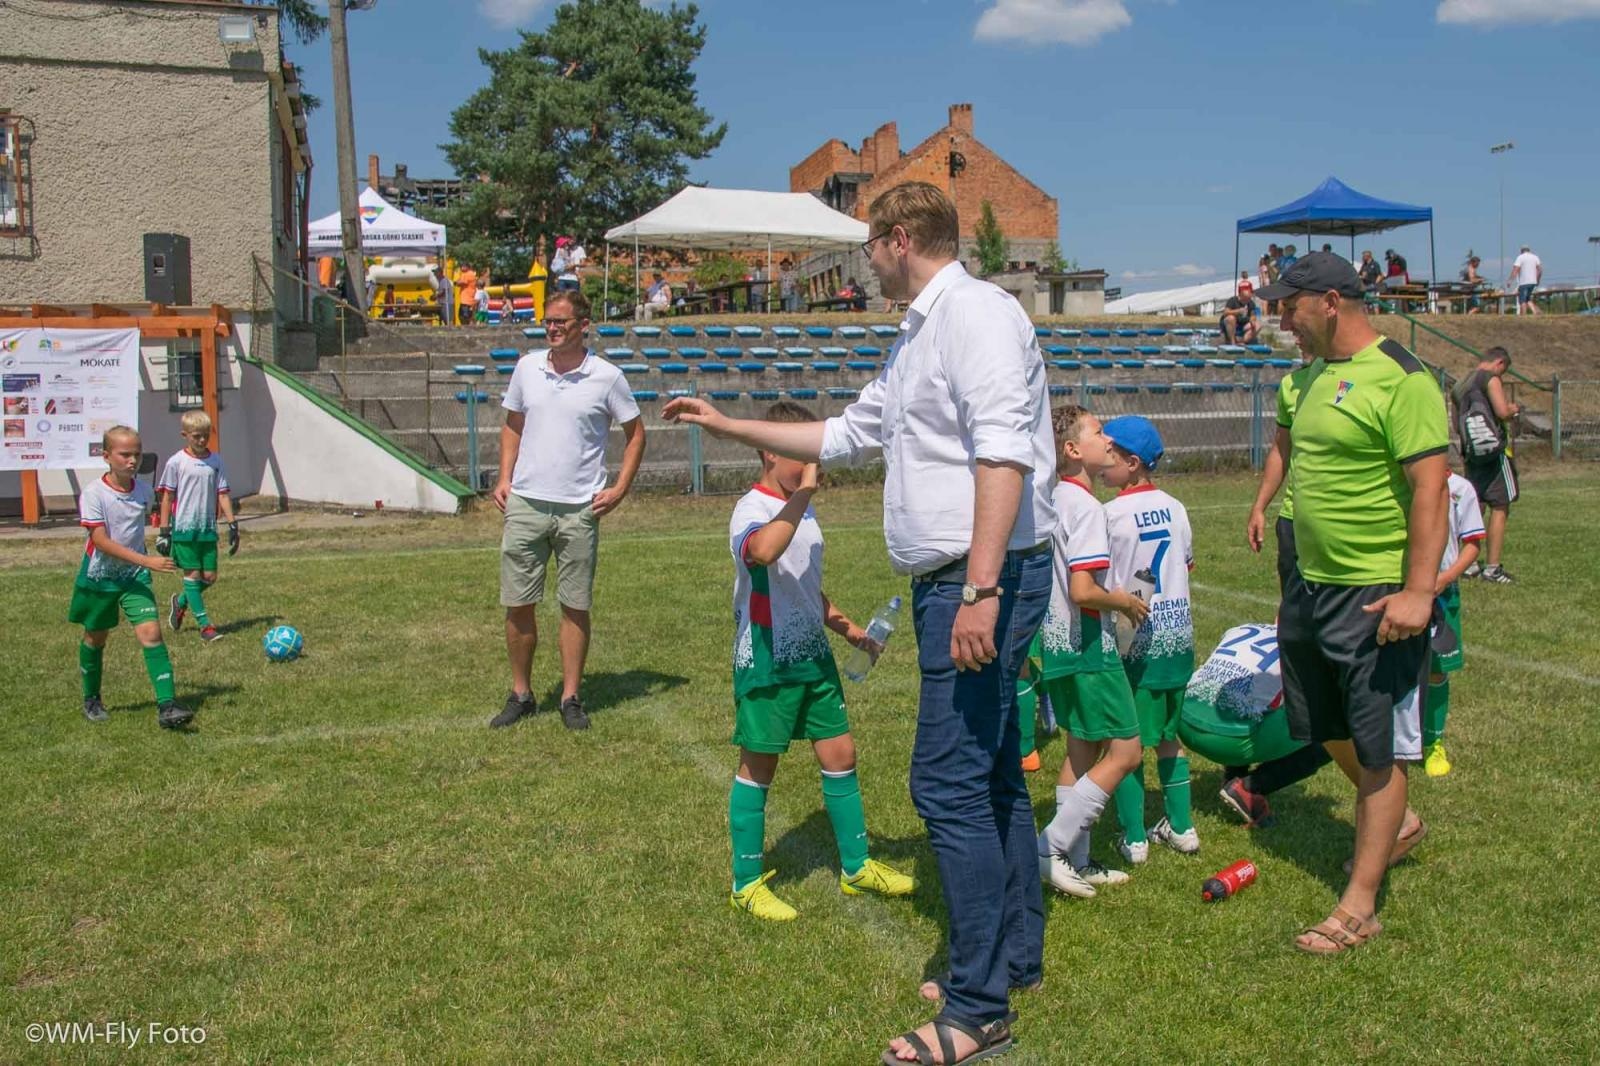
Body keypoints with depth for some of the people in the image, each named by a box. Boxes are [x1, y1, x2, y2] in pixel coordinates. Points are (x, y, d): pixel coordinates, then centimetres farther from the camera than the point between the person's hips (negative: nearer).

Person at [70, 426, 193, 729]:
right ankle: (91, 699, 37)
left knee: (151, 632, -13)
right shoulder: (93, 493, -17)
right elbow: (101, 541, -24)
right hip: (99, 577, -2)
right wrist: (146, 560, -31)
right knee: (95, 637, 14)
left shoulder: (143, 492, -3)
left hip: (134, 577, 2)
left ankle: (167, 706, -18)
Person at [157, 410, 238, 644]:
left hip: (208, 528, 4)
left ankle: (180, 602, 32)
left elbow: (223, 494, 9)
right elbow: (167, 497, -2)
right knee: (193, 575, -2)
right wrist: (163, 531, -4)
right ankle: (205, 625, 2)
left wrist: (232, 524, 3)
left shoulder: (215, 461, 6)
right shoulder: (176, 463, -4)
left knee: (210, 577, 5)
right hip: (184, 527, -4)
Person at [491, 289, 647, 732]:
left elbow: (635, 433, 6)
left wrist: (619, 489, -2)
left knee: (575, 607, 5)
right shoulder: (527, 367, 5)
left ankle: (571, 698, 17)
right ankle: (521, 694, 20)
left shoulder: (607, 377, -4)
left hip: (579, 509, -2)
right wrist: (504, 478, 6)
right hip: (525, 503, 3)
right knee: (517, 605, 5)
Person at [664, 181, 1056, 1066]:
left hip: (984, 578, -11)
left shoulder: (975, 311, -11)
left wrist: (980, 589, -28)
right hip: (954, 584, 11)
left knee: (949, 784, -10)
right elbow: (846, 436, 32)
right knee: (991, 774, 17)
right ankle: (1015, 957, 31)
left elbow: (1003, 453, -23)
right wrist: (730, 427, 35)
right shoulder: (917, 338, 21)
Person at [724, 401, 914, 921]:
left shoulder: (802, 509, 12)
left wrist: (849, 629, 17)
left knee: (840, 752, 12)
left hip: (813, 655, 8)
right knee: (758, 766, 3)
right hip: (768, 660, -8)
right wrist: (803, 492, -35)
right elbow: (762, 551, -43)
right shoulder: (751, 509, -16)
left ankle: (856, 866, 27)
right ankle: (746, 884, 18)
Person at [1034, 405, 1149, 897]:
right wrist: (1127, 602, -8)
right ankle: (1051, 847, -1)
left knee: (1082, 748, 16)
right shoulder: (1086, 506, -19)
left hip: (1056, 641, 9)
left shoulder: (1051, 501, 9)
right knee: (1125, 751, -1)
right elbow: (1083, 591, -26)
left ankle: (1075, 862, 21)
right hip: (1088, 643, -9)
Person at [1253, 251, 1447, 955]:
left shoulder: (1401, 379, -15)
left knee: (1379, 749, 1)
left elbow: (1429, 488, -20)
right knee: (1330, 732, 20)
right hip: (1311, 588, 9)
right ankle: (1398, 823, 44)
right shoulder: (1319, 376, 12)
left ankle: (1359, 908, 9)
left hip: (1378, 597, -9)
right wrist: (1302, 585, 25)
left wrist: (1418, 590, -26)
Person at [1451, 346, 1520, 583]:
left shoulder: (1459, 387, 17)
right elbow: (1503, 412, -17)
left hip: (1471, 453, 7)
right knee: (1500, 508, -4)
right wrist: (1514, 408, 4)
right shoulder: (1491, 379, -6)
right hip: (1494, 451, -7)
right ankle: (1492, 568, -6)